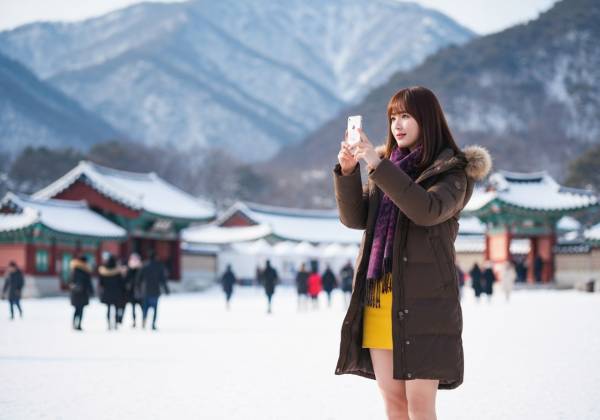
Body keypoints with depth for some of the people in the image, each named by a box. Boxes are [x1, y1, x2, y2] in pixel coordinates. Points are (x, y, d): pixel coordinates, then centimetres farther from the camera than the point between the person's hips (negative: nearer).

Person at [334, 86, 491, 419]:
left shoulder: (451, 171, -1)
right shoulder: (387, 167, 17)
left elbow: (427, 210, -21)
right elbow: (354, 217, 9)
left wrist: (377, 166, -24)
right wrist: (347, 171, -7)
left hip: (423, 299, -6)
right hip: (378, 297, 6)